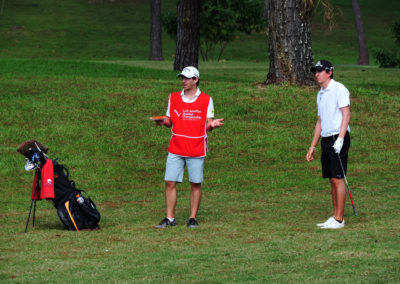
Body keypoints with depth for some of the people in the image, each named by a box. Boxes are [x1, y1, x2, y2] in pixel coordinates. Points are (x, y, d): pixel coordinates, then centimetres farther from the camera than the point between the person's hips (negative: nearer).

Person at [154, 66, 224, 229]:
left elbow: (207, 125, 3)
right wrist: (163, 122, -10)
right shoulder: (174, 98, 9)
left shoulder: (206, 100, 2)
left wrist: (212, 124, -20)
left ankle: (193, 218, 11)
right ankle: (170, 218, 4)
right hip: (176, 148, 2)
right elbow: (170, 121, 13)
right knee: (170, 183, -2)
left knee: (195, 184, 2)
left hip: (196, 150, -2)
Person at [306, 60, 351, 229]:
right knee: (332, 179, 7)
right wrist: (313, 146, 21)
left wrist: (340, 139, -23)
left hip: (338, 138, -8)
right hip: (326, 139, 8)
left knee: (337, 179, -9)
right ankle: (335, 217, 9)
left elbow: (346, 115, -14)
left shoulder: (339, 89, -8)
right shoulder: (320, 94, 18)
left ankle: (339, 219, -9)